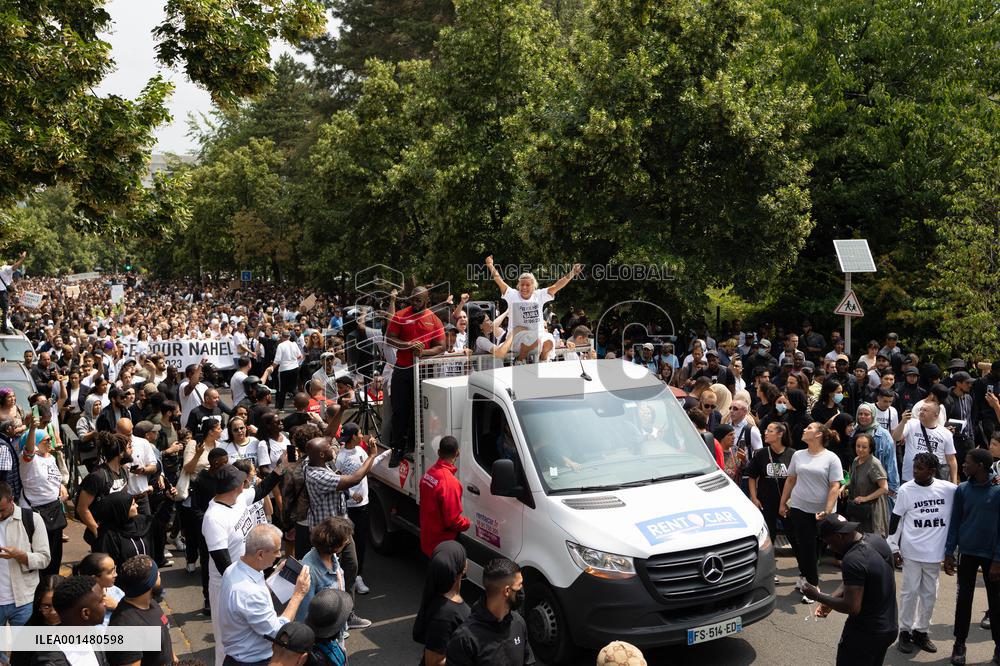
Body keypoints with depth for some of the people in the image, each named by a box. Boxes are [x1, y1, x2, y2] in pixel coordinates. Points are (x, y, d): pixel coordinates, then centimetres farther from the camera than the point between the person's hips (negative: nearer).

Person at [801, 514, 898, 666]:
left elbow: (852, 607, -28)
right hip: (889, 627, 8)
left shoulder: (853, 560, -29)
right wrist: (831, 599, 2)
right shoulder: (877, 539, -1)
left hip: (865, 634, -8)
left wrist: (818, 596, -16)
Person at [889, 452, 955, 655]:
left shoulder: (949, 489, -4)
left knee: (929, 593, 11)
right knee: (910, 591, 3)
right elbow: (896, 520, 0)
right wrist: (893, 547, -1)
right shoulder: (906, 489, -6)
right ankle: (905, 631, 16)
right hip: (911, 552, -2)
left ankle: (921, 631, 24)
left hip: (935, 552, 2)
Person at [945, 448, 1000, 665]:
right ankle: (959, 644, 19)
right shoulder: (962, 490, -2)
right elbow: (955, 522, 4)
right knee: (964, 599, 9)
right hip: (967, 553, 2)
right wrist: (949, 553, 1)